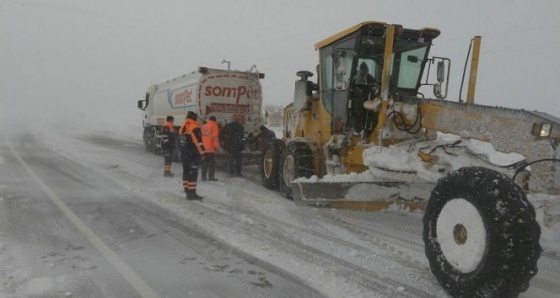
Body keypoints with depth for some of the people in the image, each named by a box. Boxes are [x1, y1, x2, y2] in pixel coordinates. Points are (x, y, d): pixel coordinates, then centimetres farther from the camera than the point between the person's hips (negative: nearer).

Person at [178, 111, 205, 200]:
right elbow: (199, 141, -19)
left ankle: (187, 190, 21)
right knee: (193, 173, -7)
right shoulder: (195, 128, -14)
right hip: (193, 155, -8)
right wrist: (202, 153, -12)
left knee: (186, 172, 15)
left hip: (184, 154, 9)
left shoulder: (182, 127, 13)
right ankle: (192, 193, -9)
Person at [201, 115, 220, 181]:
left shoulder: (204, 126, 15)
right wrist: (217, 146, -9)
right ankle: (211, 176, -6)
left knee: (205, 163, 12)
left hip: (204, 148, 6)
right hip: (211, 148, -6)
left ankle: (204, 176, 12)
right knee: (212, 163, -2)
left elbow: (202, 136, 17)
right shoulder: (214, 126, -7)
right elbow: (215, 137, -14)